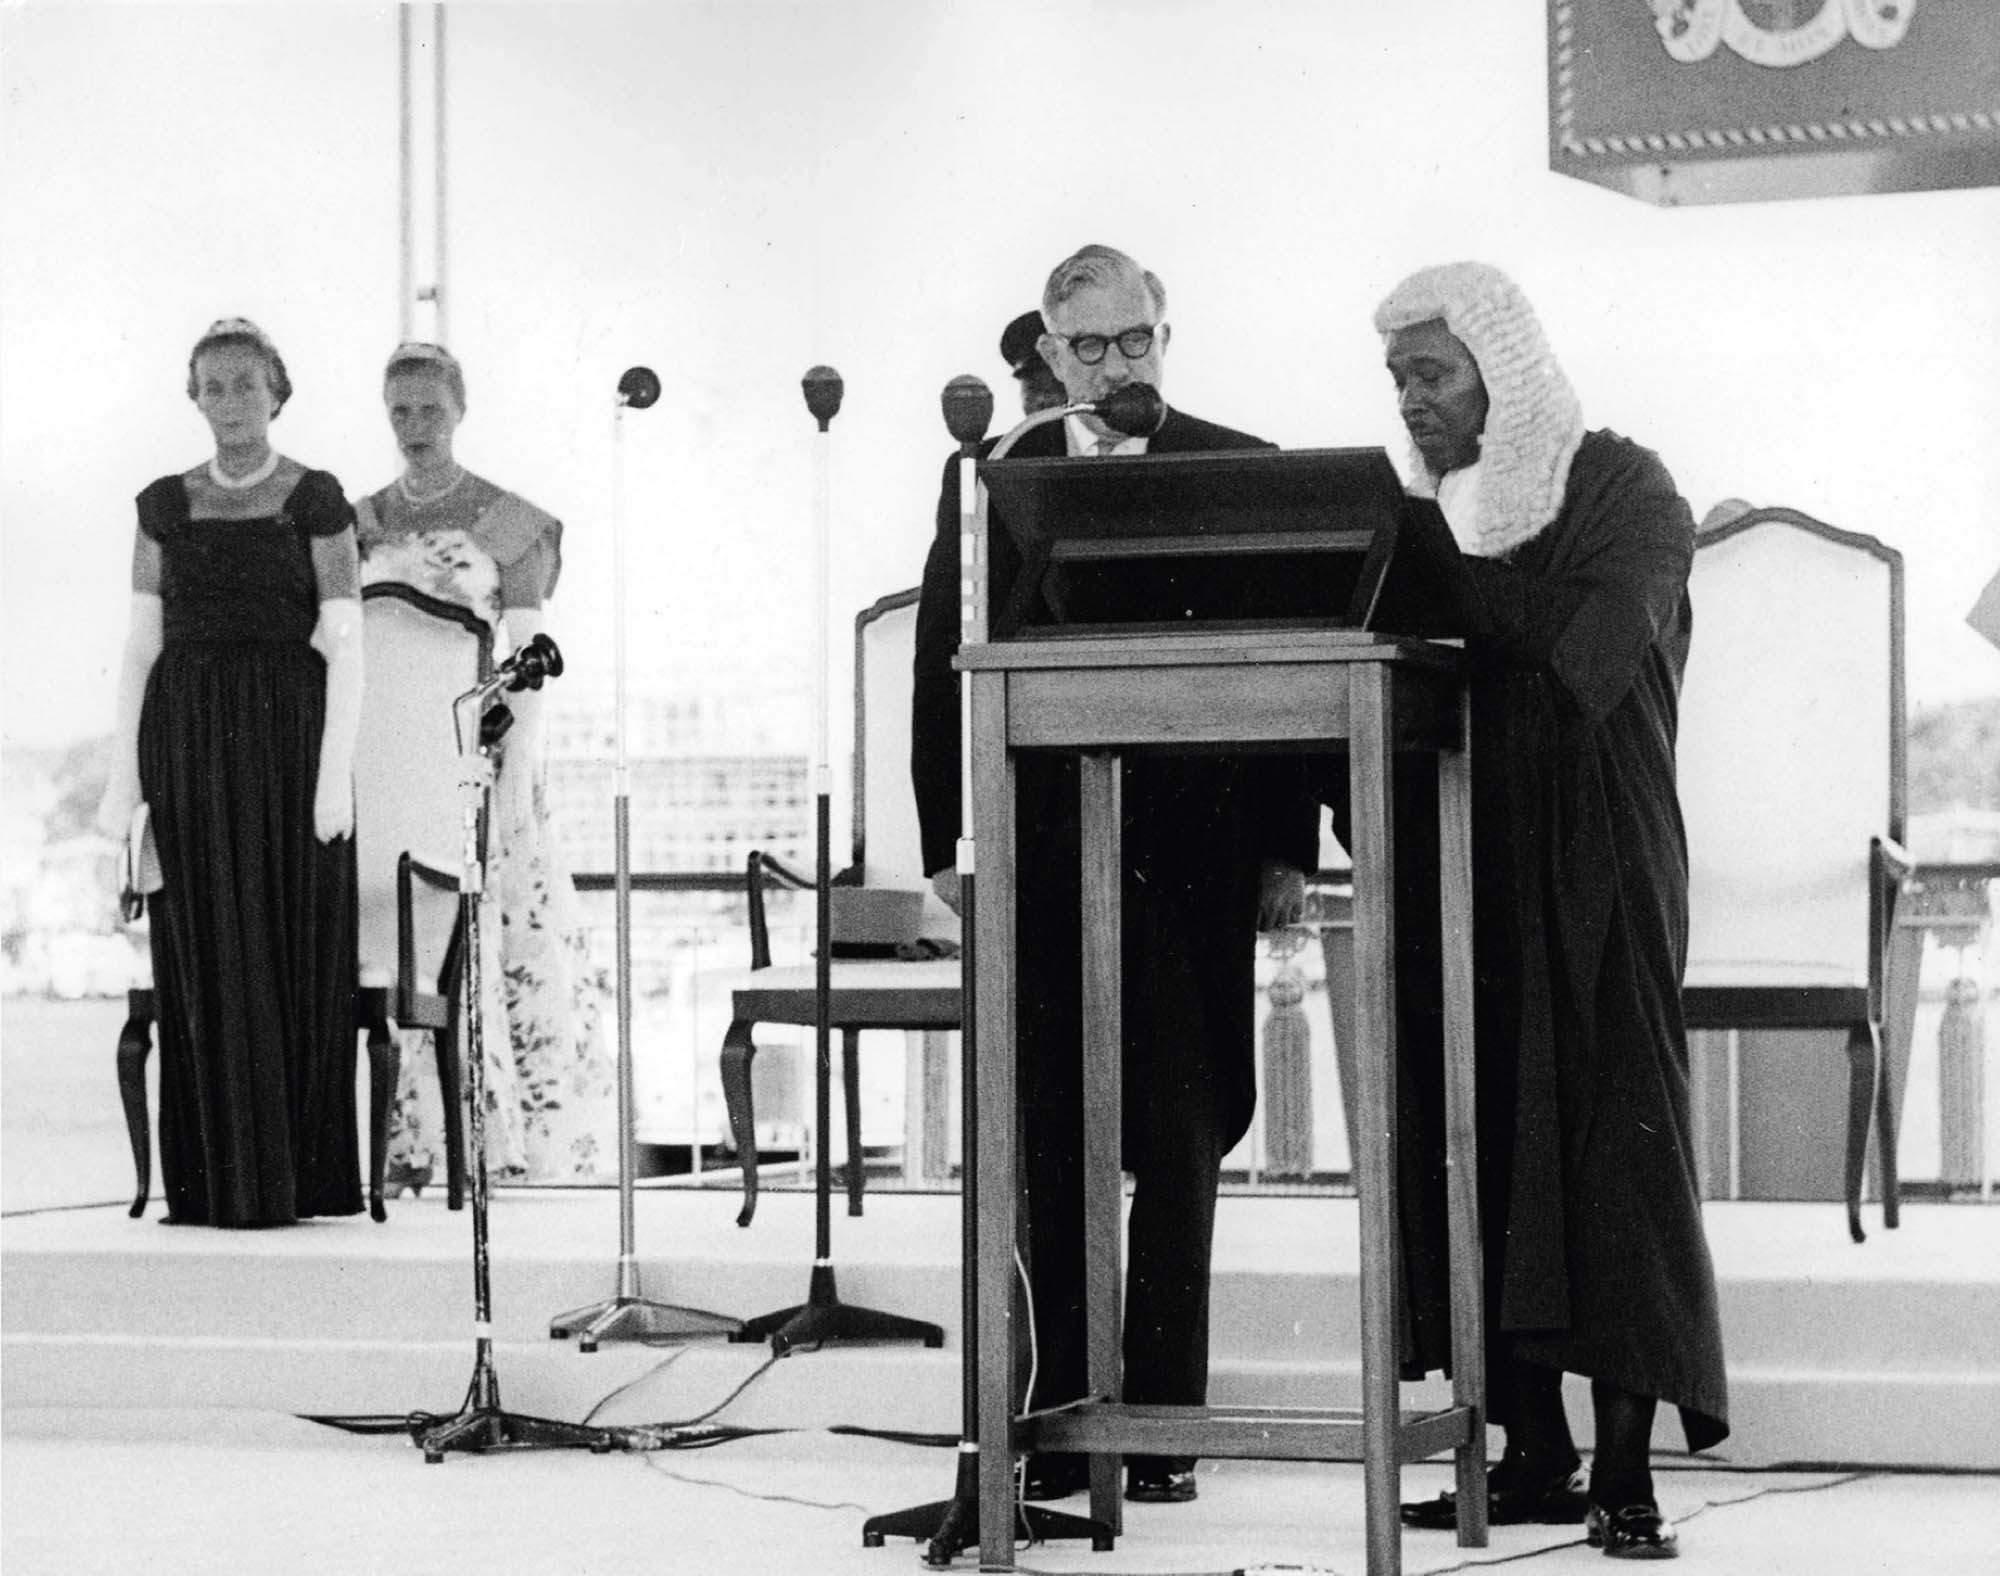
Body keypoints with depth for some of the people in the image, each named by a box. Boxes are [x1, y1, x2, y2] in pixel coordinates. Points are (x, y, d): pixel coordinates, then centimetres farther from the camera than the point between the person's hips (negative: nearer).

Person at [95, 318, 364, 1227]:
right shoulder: (165, 507, 9)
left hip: (290, 739, -2)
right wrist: (123, 777, 2)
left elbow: (346, 647, -4)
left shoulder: (317, 500, 1)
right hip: (191, 744, 2)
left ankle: (297, 1176, 4)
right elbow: (142, 647, 9)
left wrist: (336, 773, -13)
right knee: (207, 960, 0)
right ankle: (219, 1177, 5)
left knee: (294, 954, -3)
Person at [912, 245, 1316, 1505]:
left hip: (1190, 852, -1)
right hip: (1041, 852, 1)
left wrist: (1287, 845, -3)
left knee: (1180, 1144, 2)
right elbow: (943, 667, 7)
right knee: (1051, 1152, 4)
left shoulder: (1243, 472, 5)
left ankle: (1165, 1421, 8)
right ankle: (1059, 1418, 10)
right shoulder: (988, 482, 9)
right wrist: (947, 841, 0)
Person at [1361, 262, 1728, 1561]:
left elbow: (1587, 654, -17)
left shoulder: (1622, 489, -1)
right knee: (1478, 1148, 1)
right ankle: (1534, 1454, 7)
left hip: (1593, 867, -5)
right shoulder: (1425, 517, 16)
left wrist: (1441, 570, -15)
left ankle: (1625, 1474, -7)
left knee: (1611, 1139, -7)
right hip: (1457, 874, 5)